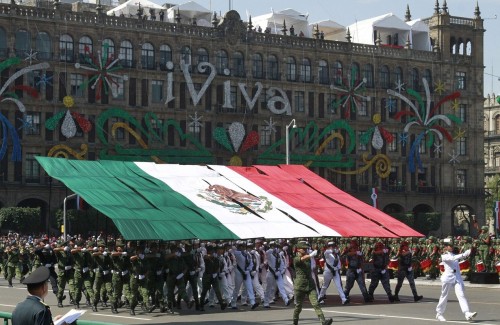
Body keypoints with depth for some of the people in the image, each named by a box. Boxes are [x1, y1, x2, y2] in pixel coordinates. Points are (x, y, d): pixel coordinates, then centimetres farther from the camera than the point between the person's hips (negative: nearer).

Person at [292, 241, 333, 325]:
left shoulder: (308, 259, 14)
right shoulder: (296, 259, -7)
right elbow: (303, 258, -30)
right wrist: (311, 255, -47)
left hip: (310, 285, 4)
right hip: (300, 286, -4)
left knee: (315, 303, -11)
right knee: (298, 306, 6)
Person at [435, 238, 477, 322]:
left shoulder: (455, 255, 17)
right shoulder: (444, 256, -1)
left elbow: (463, 256, 2)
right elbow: (452, 258, -19)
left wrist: (467, 253, -17)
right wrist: (462, 255, -29)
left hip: (457, 277, 4)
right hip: (448, 278, -4)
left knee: (461, 295, -11)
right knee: (444, 296, 6)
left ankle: (467, 314, -23)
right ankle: (439, 314, 21)